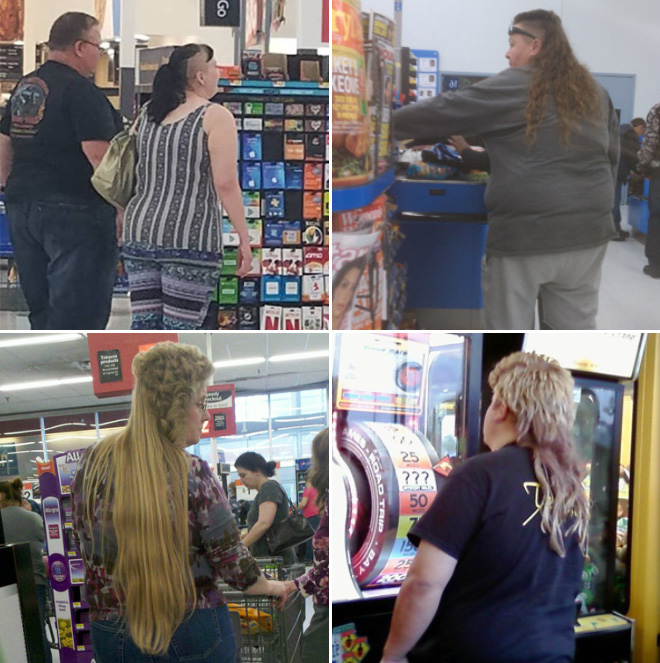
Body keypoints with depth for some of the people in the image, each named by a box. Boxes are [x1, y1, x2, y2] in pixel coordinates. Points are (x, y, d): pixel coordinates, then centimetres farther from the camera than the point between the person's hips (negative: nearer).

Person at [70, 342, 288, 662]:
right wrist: (270, 587, 8)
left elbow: (82, 544, 7)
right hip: (195, 633, -3)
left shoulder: (93, 464, -4)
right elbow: (232, 561, -12)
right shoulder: (193, 474, -15)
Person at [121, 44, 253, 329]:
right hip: (189, 239, -6)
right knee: (180, 331, -2)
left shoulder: (147, 115, 15)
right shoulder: (215, 116, -4)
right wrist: (244, 238, -6)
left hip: (140, 231, 6)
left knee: (144, 325, 8)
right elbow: (225, 183, -11)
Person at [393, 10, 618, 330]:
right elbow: (612, 154, 19)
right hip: (587, 231, 6)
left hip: (524, 234, -6)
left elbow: (443, 111, -4)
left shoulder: (511, 87, -6)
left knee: (509, 332, 5)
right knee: (577, 329, 12)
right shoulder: (595, 92, 13)